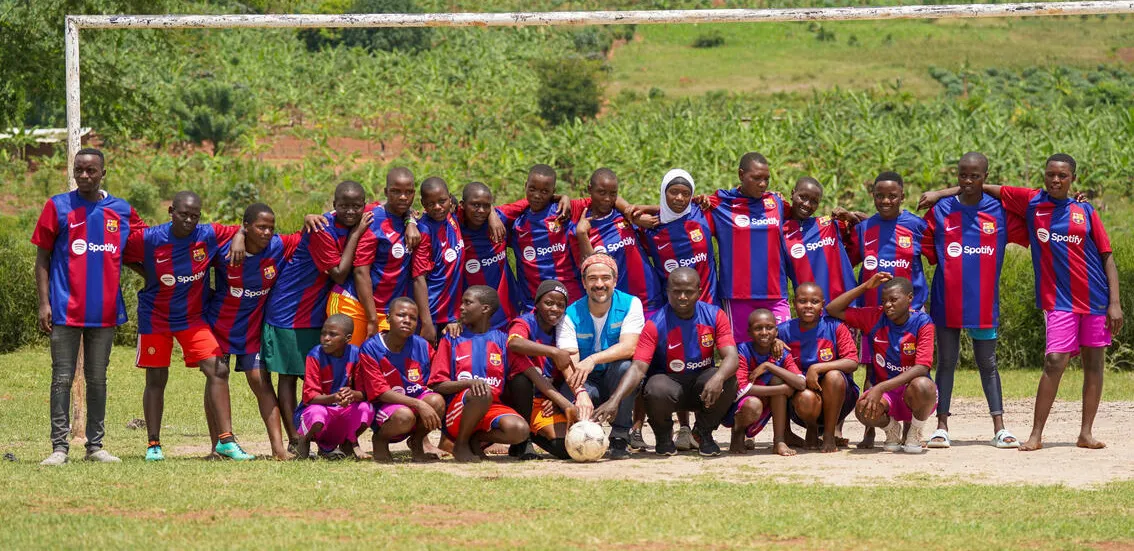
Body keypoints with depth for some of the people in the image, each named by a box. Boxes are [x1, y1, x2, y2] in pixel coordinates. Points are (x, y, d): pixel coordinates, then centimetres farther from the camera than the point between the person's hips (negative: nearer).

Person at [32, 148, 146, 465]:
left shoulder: (122, 212, 6)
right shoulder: (57, 207, 1)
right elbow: (42, 258, 2)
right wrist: (43, 303, -5)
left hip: (105, 310, 2)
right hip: (65, 310, -2)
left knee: (97, 380, 8)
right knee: (63, 379, -2)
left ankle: (95, 445, 14)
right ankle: (60, 447, -1)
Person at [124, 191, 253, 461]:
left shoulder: (209, 235, -11)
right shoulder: (148, 239, -15)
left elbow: (241, 231, 1)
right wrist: (146, 275, -5)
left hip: (193, 317, 1)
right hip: (155, 317, -1)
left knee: (218, 370, -12)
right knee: (156, 380, 5)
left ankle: (225, 441, -11)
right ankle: (153, 445, 14)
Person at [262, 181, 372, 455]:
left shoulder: (358, 226, -2)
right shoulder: (322, 231, -22)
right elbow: (339, 274, -23)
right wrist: (355, 234, -21)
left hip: (318, 313, 7)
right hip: (290, 309, -7)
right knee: (289, 375, -1)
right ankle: (294, 440, 0)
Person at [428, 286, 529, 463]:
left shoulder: (501, 340, 11)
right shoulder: (452, 340, 7)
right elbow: (438, 385, -1)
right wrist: (470, 383, -18)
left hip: (493, 407, 2)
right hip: (455, 412, -2)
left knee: (520, 430, -31)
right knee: (481, 393, -37)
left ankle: (476, 439, -2)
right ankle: (460, 445, -12)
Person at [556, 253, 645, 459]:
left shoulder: (630, 305, -9)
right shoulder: (571, 315, -9)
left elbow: (629, 347, -23)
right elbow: (569, 361, -22)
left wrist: (592, 360, -41)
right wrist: (580, 393, -43)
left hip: (618, 382, 0)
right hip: (586, 383, 0)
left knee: (624, 366, -35)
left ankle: (620, 437, -22)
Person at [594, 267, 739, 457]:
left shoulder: (715, 316, -8)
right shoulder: (655, 325, -14)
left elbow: (731, 357, -18)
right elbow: (638, 367, -23)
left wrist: (718, 378, -43)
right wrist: (615, 400, -40)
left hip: (701, 384, 2)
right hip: (669, 382, -2)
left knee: (728, 381, -31)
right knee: (657, 390, -38)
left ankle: (704, 431, 0)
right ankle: (663, 435, 0)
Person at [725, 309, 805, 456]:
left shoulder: (782, 354, -6)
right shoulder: (743, 352, -17)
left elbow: (801, 384, -21)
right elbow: (741, 389, -28)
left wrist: (768, 366, -25)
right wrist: (784, 389, -26)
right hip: (735, 410, -4)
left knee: (777, 379, -19)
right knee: (753, 405, -37)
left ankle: (779, 442, -16)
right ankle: (738, 433, 1)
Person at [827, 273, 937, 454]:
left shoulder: (922, 323, -12)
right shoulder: (875, 318, 0)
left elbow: (922, 368, -22)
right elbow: (833, 309, 0)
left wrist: (881, 387, -31)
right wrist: (866, 286, -7)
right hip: (886, 395, 2)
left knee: (922, 386, -39)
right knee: (863, 409, -34)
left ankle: (915, 434, -6)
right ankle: (891, 429, 5)